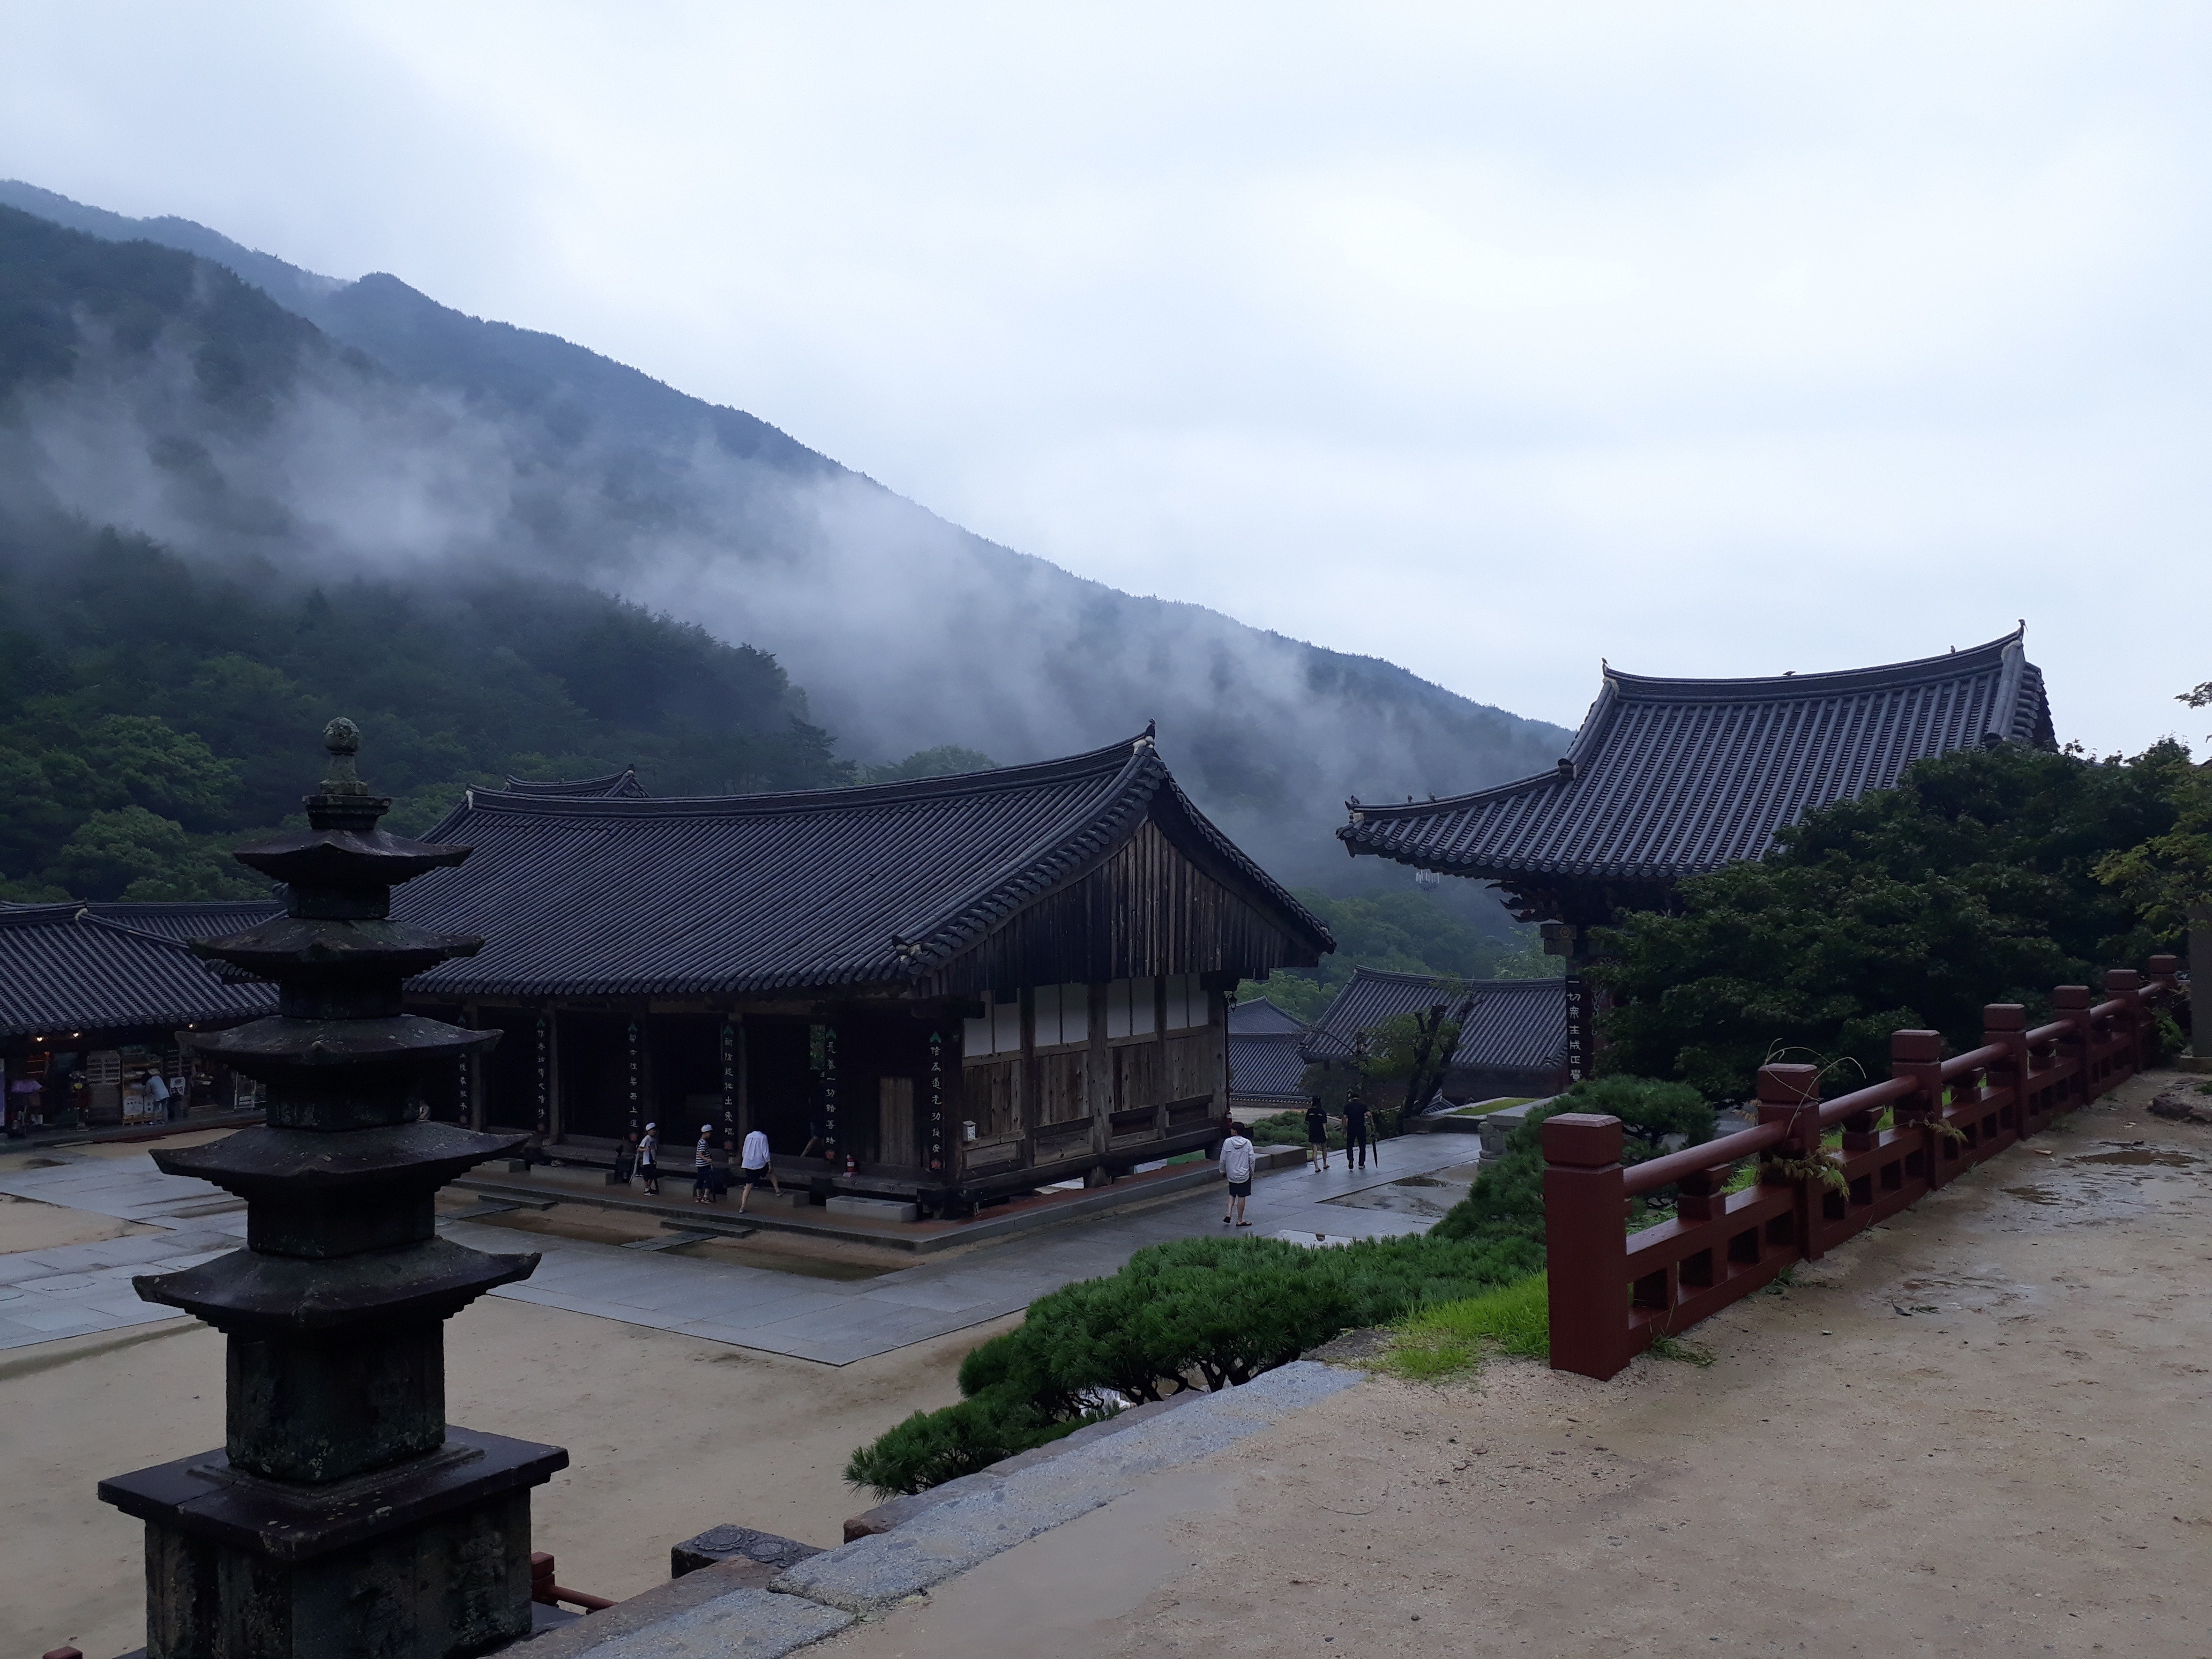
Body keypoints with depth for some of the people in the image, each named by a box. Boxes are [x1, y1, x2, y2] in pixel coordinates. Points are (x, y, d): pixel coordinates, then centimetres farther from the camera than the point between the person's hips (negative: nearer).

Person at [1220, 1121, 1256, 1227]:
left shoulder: (1227, 1142, -9)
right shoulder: (1247, 1143, -8)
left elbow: (1223, 1159, -4)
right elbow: (1251, 1160, -6)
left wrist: (1223, 1171, 11)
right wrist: (1251, 1172, 9)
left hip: (1231, 1175, 1)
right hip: (1244, 1175, -1)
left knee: (1232, 1194, 19)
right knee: (1241, 1197, 8)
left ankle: (1229, 1213, 2)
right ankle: (1240, 1220, 14)